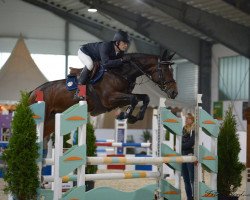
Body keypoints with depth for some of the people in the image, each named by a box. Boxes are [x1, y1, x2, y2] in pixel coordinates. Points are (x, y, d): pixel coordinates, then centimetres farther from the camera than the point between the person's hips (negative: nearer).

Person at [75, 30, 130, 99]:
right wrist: (120, 61, -51)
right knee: (89, 64, -36)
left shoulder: (120, 52, -19)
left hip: (96, 59, 8)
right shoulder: (106, 46, -43)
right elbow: (105, 63, -52)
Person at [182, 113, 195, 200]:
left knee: (192, 179, -8)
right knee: (186, 180, 10)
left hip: (191, 156, -8)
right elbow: (182, 141, 15)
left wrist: (181, 146, -6)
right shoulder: (184, 129, 15)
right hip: (183, 156, 8)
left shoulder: (194, 129, -8)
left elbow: (191, 143, -14)